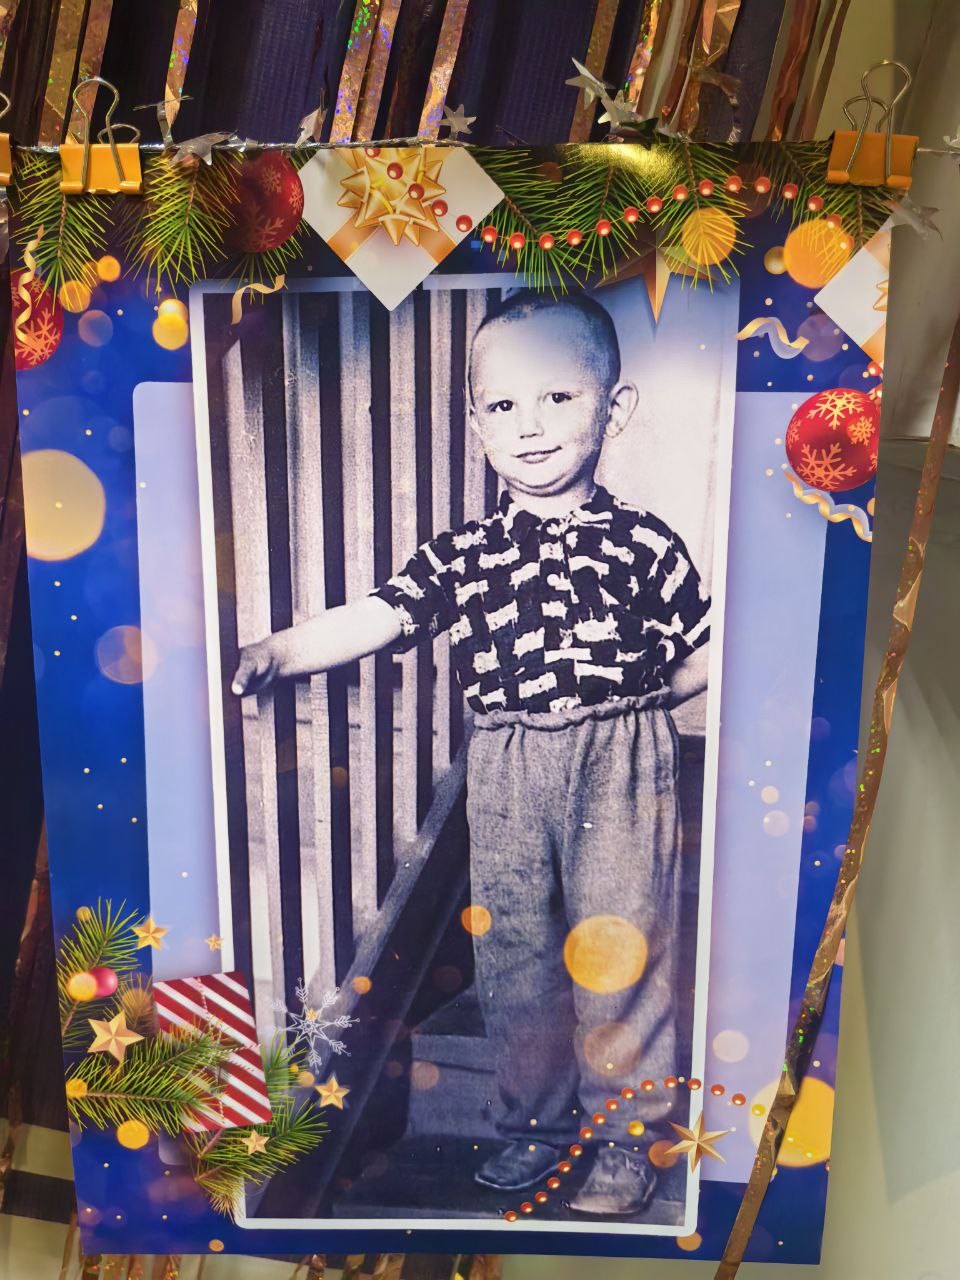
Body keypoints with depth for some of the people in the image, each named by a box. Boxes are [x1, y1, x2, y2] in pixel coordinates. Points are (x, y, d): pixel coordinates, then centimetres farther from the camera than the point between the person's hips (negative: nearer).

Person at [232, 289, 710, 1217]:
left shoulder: (646, 546, -2)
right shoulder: (461, 555, 2)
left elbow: (703, 658, 5)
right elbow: (376, 618, -8)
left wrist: (624, 696, -5)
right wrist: (274, 652, -20)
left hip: (620, 764, -2)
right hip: (505, 771, 3)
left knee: (620, 946, 6)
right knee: (513, 947, 13)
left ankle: (629, 1136, 29)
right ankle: (538, 1118, 36)